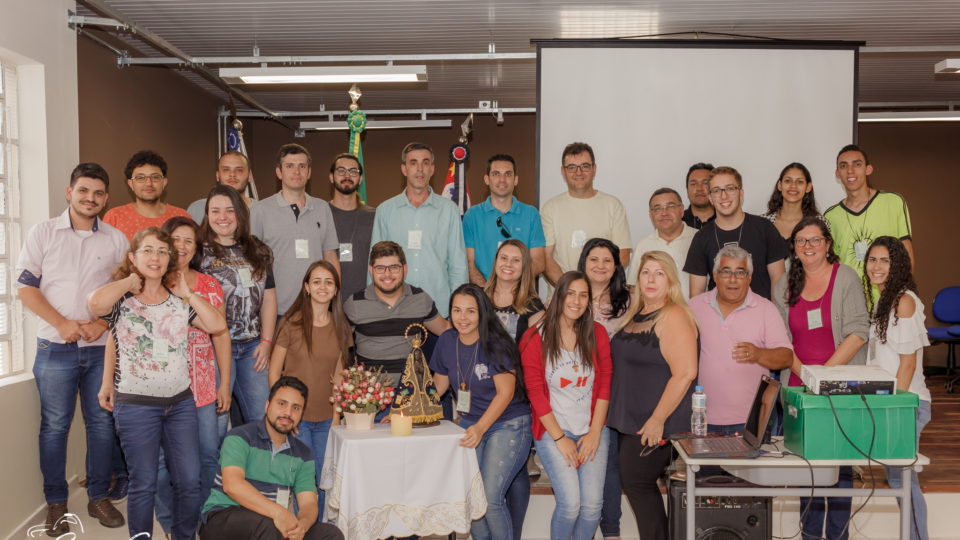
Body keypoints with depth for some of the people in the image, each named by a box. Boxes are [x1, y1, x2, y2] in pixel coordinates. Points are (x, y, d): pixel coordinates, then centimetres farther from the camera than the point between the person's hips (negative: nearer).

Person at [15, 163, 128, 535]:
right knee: (54, 426, 3)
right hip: (56, 348, -1)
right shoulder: (43, 232, 4)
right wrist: (62, 323, -11)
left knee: (102, 423, 7)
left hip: (102, 347, 2)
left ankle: (99, 497, 20)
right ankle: (55, 503, 16)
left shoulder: (116, 240, 8)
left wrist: (102, 323, -9)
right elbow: (24, 286, 0)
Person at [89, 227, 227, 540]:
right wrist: (130, 282, -10)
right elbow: (95, 303, -26)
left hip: (181, 402, 4)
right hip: (135, 405, -3)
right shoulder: (122, 299, -2)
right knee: (144, 485, 4)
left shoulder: (179, 301, 8)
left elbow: (218, 325, -4)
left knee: (189, 482, 4)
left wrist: (186, 293, -1)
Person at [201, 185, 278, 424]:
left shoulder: (258, 251, 13)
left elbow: (269, 298, 12)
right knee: (216, 420, -2)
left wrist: (266, 341, 5)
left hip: (252, 346, 4)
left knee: (263, 417, 5)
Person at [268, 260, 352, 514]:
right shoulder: (291, 323, -5)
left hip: (326, 419, 3)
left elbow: (338, 376, 11)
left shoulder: (340, 327, 6)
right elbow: (274, 372, -2)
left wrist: (336, 415, 4)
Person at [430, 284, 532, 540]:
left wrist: (481, 428, -25)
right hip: (470, 423, 5)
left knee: (491, 496, -14)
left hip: (508, 425, -5)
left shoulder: (497, 344, -15)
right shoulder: (447, 341, 1)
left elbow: (505, 393, -15)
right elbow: (439, 384, 13)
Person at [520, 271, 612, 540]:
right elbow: (535, 392, -5)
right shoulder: (535, 337, -5)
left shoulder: (597, 333, 4)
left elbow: (604, 384, 4)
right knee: (570, 503, -13)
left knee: (593, 503, -7)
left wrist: (595, 432, -3)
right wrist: (560, 438, -7)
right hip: (553, 428, -2)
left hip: (592, 429, 3)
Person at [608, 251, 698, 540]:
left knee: (637, 483, -1)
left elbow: (685, 373, -24)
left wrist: (657, 420, -22)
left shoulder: (673, 316, -16)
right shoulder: (636, 315, 12)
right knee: (635, 484, 13)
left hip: (654, 425, -9)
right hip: (631, 420, 9)